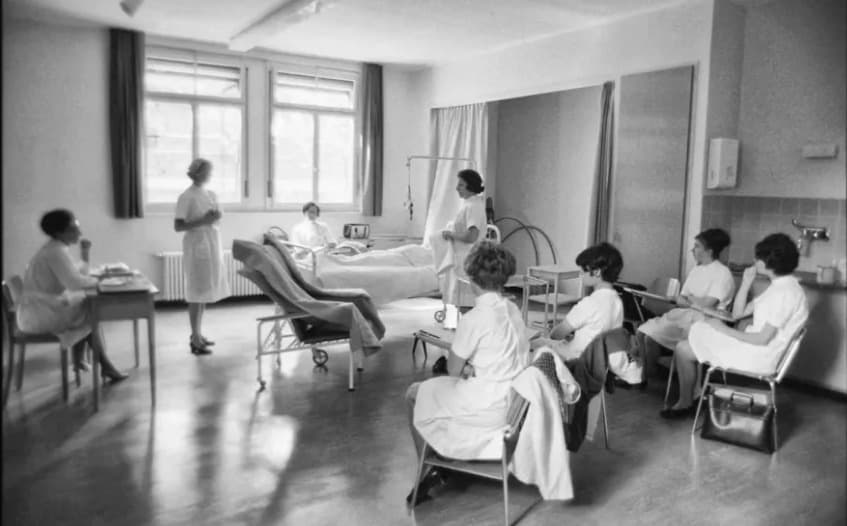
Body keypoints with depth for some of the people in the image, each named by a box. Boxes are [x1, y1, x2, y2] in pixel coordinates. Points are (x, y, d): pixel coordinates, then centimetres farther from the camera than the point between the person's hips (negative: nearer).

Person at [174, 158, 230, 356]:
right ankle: (195, 340, 1)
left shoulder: (211, 194, 12)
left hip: (212, 246, 7)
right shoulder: (186, 197, -10)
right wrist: (202, 221, -21)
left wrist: (216, 217, -2)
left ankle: (198, 333, 22)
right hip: (197, 247, -7)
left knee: (206, 291, 11)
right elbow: (178, 226, -13)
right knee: (196, 293, -5)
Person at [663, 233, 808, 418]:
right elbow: (738, 313, 12)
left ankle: (685, 403, 13)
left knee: (683, 350, -8)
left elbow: (762, 339, -23)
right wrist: (746, 283, 1)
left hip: (757, 358, -10)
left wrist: (723, 329, -14)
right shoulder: (779, 286, 12)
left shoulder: (785, 292, -20)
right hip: (754, 348, 10)